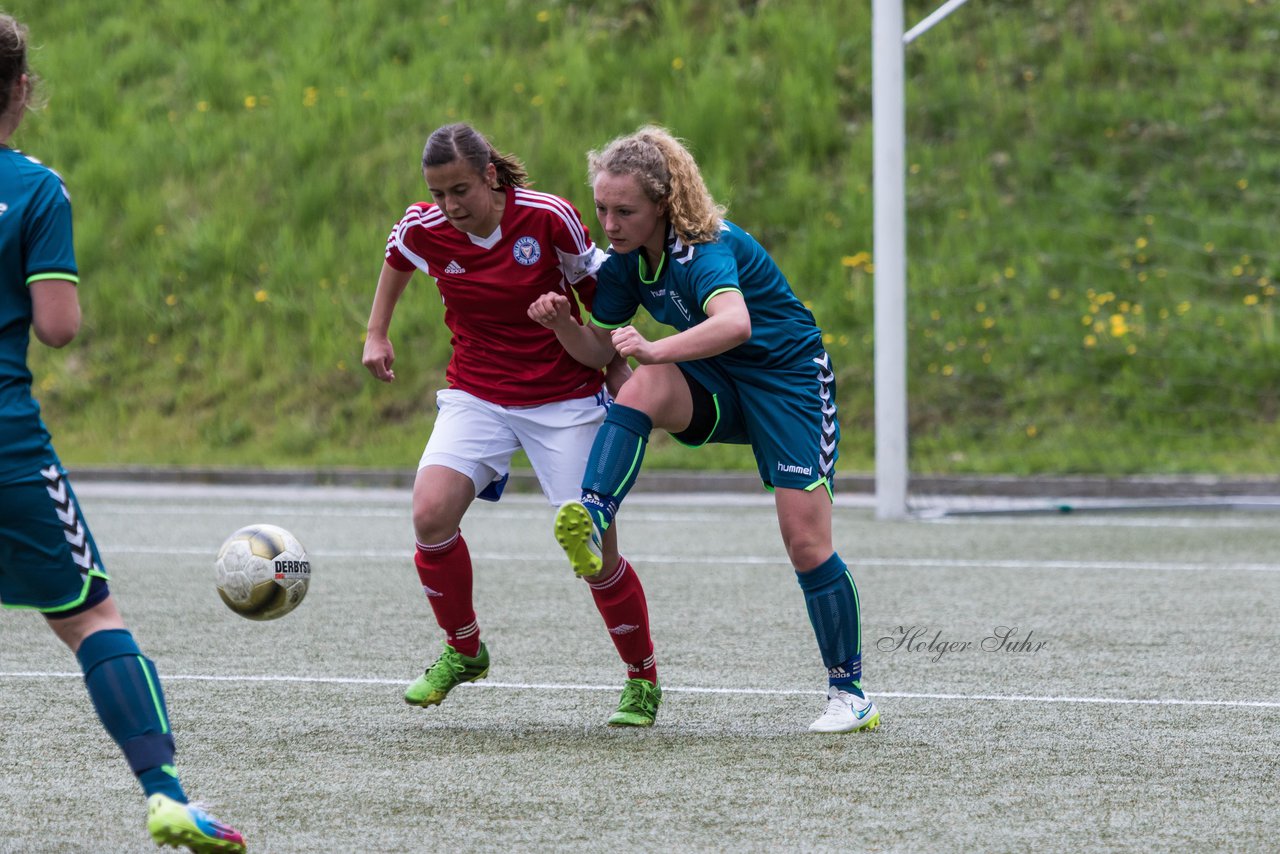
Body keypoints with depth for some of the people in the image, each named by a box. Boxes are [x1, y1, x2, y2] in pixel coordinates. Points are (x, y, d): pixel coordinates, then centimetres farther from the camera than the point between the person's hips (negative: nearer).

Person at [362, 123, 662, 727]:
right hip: (475, 397, 3)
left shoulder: (549, 218, -17)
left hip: (565, 398, -2)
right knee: (431, 516, -20)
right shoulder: (424, 228, -8)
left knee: (594, 552, -6)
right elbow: (398, 259, 17)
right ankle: (462, 651, 4)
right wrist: (376, 332, 17)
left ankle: (643, 680, 18)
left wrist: (619, 369, -7)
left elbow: (596, 292, -2)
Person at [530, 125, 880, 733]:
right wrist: (561, 323, -16)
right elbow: (600, 349, 4)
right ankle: (591, 519, -40)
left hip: (789, 381, -6)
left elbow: (735, 323, -48)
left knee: (806, 542, -10)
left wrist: (655, 351, -58)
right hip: (718, 389, 6)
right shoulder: (625, 261, -4)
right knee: (642, 388, -27)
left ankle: (849, 694, 3)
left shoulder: (704, 247, -29)